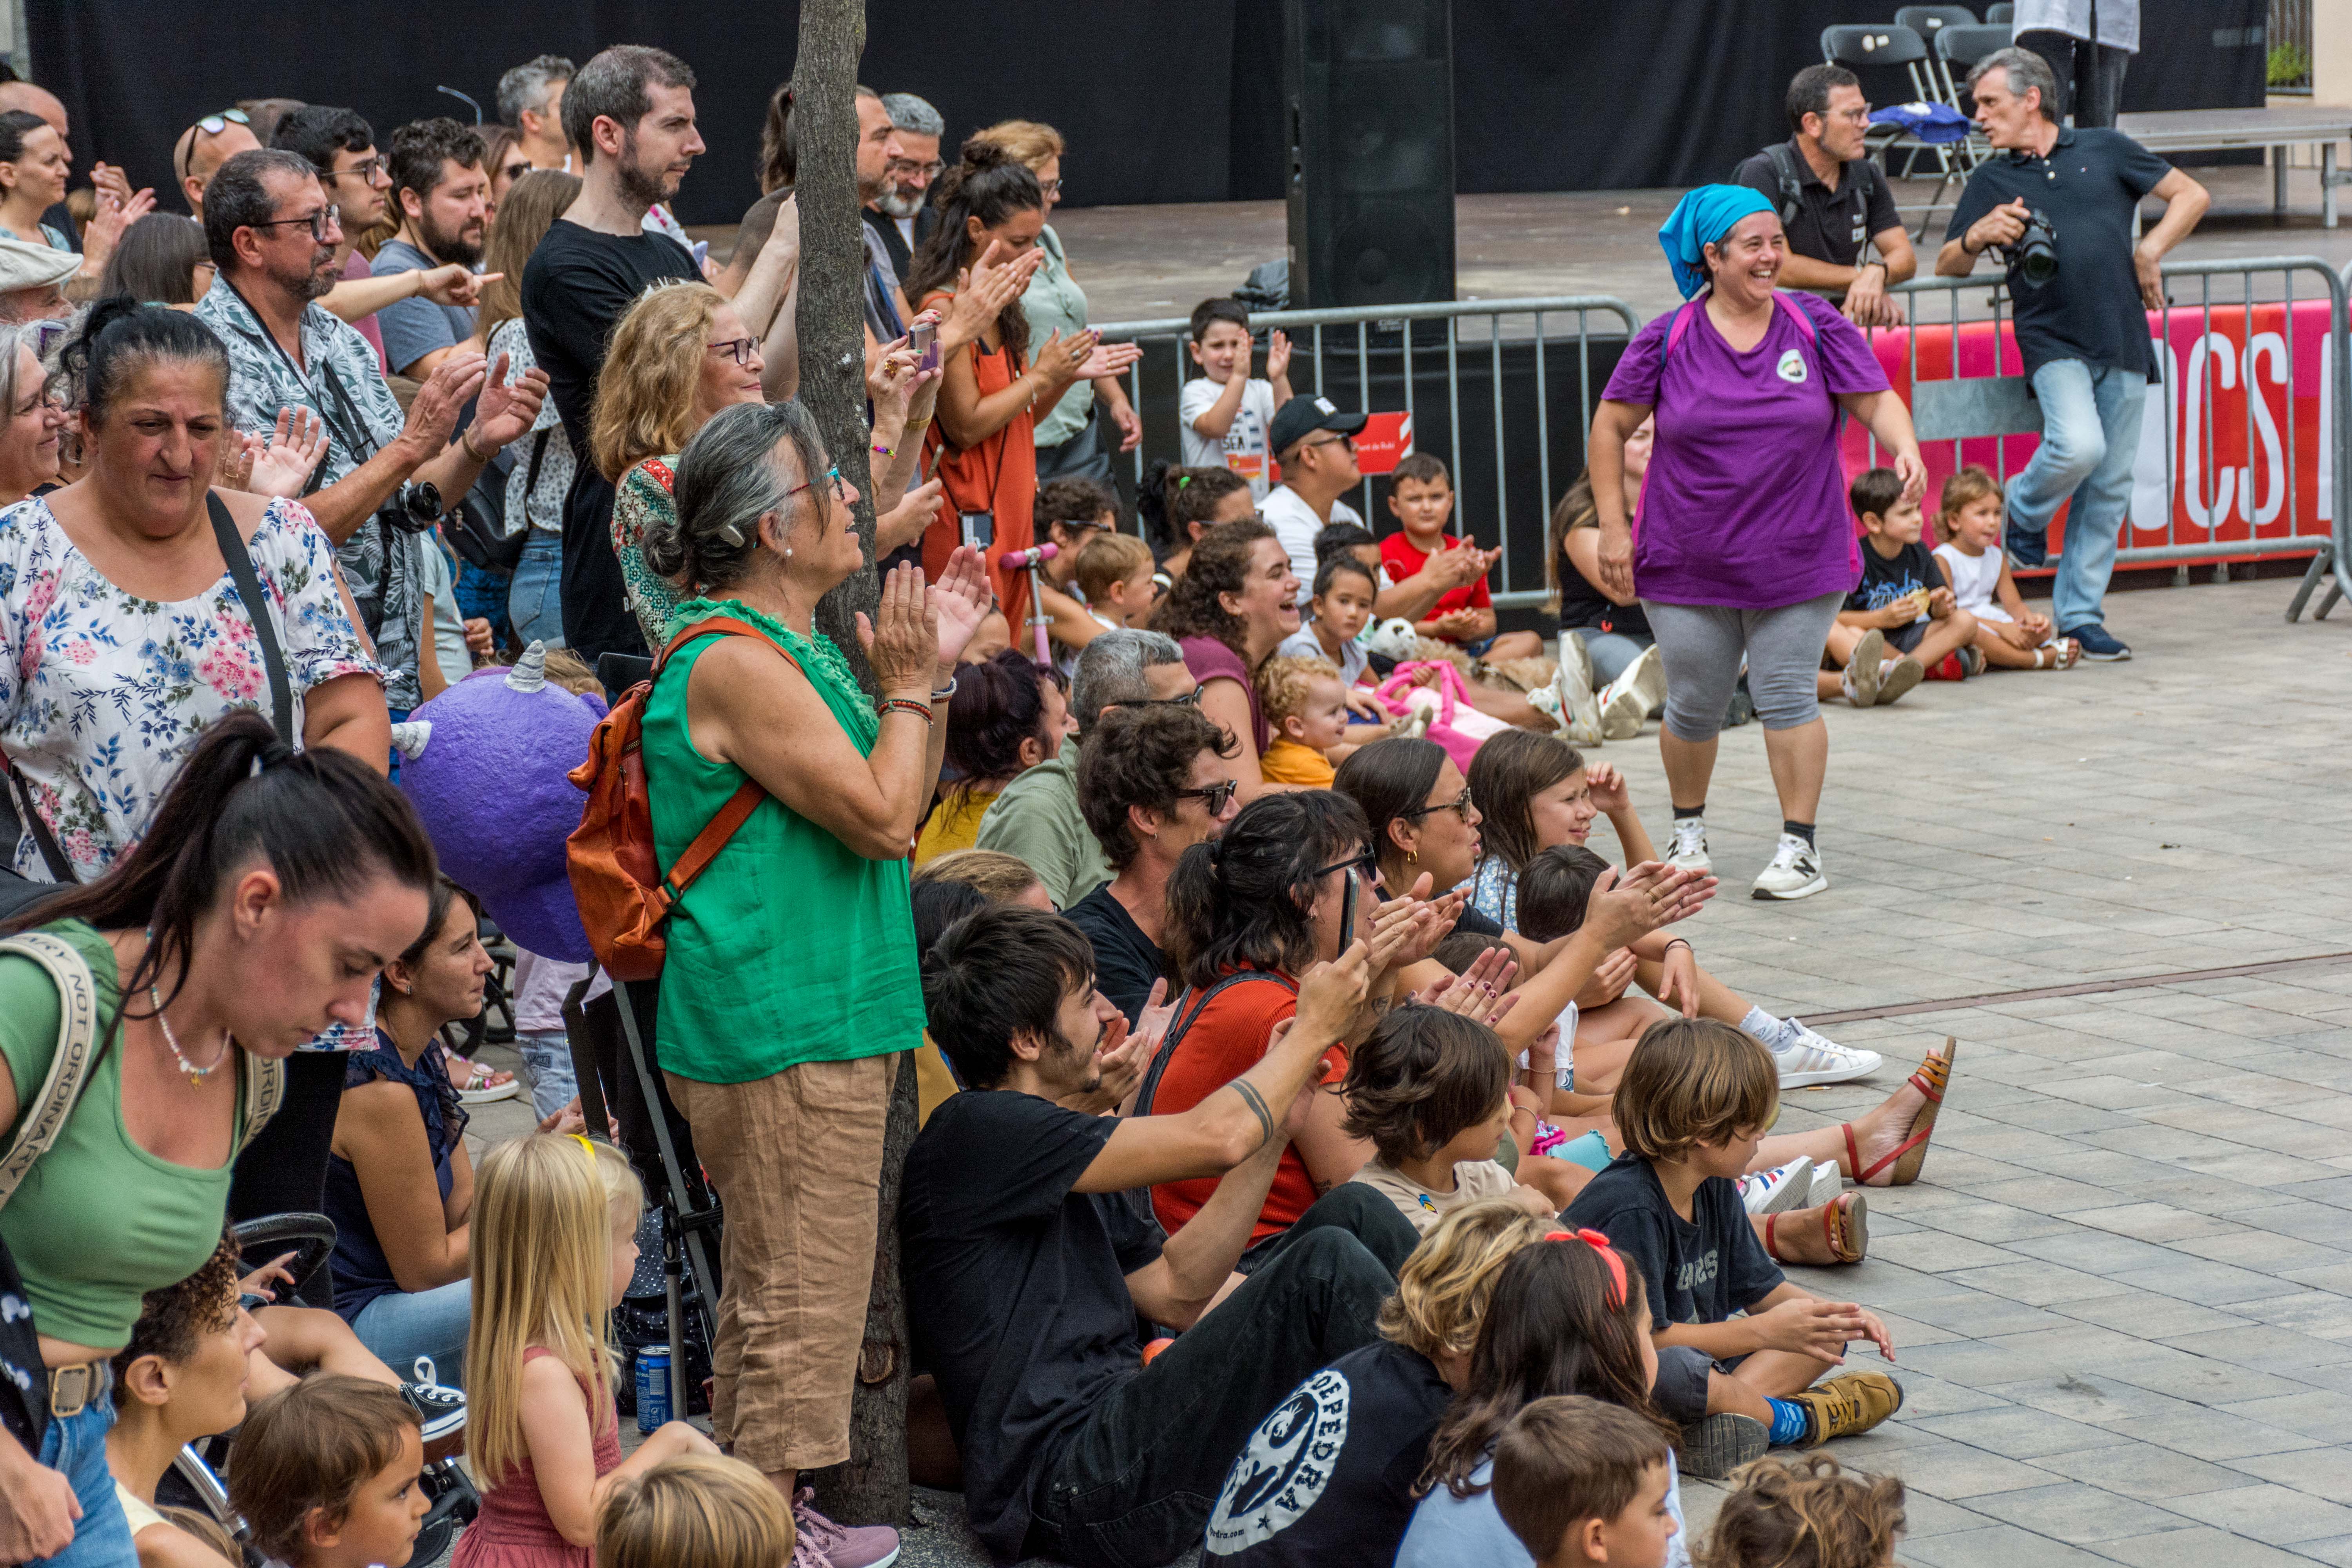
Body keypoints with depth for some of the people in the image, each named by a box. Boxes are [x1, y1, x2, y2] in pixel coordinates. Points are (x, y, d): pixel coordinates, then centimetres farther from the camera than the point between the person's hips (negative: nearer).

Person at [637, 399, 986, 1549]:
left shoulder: (790, 651, 16)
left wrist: (933, 671, 13)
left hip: (818, 1021, 11)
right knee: (800, 1300, -7)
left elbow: (898, 810, 21)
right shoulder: (737, 666, -18)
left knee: (770, 1300, 18)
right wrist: (908, 684, -7)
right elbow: (882, 819, -19)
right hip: (784, 1034, -11)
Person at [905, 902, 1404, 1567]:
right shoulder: (975, 1132, -8)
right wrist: (1313, 1029, 4)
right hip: (1067, 1483, -9)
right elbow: (1213, 1138, -11)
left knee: (1353, 1216, 2)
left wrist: (1276, 1127, 13)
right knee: (1328, 1262, -19)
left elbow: (1176, 1291, 17)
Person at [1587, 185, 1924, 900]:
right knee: (1694, 706, 9)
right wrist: (1612, 526, -2)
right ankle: (1689, 831, 33)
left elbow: (1877, 400, -1)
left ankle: (1800, 847, 6)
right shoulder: (1667, 340, -4)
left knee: (1787, 695, -2)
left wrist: (1906, 448, -23)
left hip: (1797, 559, 0)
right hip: (1687, 564, 0)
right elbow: (1611, 426, 2)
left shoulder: (1817, 328, -2)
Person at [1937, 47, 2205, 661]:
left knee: (2109, 486, 1)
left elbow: (2192, 196, 15)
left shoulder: (2106, 150, 11)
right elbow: (1947, 265, 13)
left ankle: (2080, 616, 10)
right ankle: (2022, 511, 4)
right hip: (2053, 340, -1)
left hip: (2122, 344, 2)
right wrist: (1978, 236, -8)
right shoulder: (1991, 181, 12)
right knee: (2078, 445, -27)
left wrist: (2148, 252, 2)